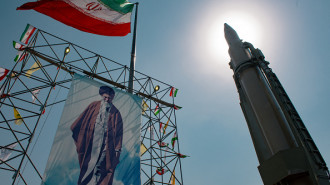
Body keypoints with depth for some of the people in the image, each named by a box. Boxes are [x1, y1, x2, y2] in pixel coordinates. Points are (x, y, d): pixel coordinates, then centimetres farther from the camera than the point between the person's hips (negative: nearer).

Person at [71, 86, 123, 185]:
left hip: (106, 145, -1)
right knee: (88, 166, 5)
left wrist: (117, 149, -2)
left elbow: (118, 132, 2)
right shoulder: (93, 106, 8)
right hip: (91, 142, 1)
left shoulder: (115, 113, 4)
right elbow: (81, 120, 16)